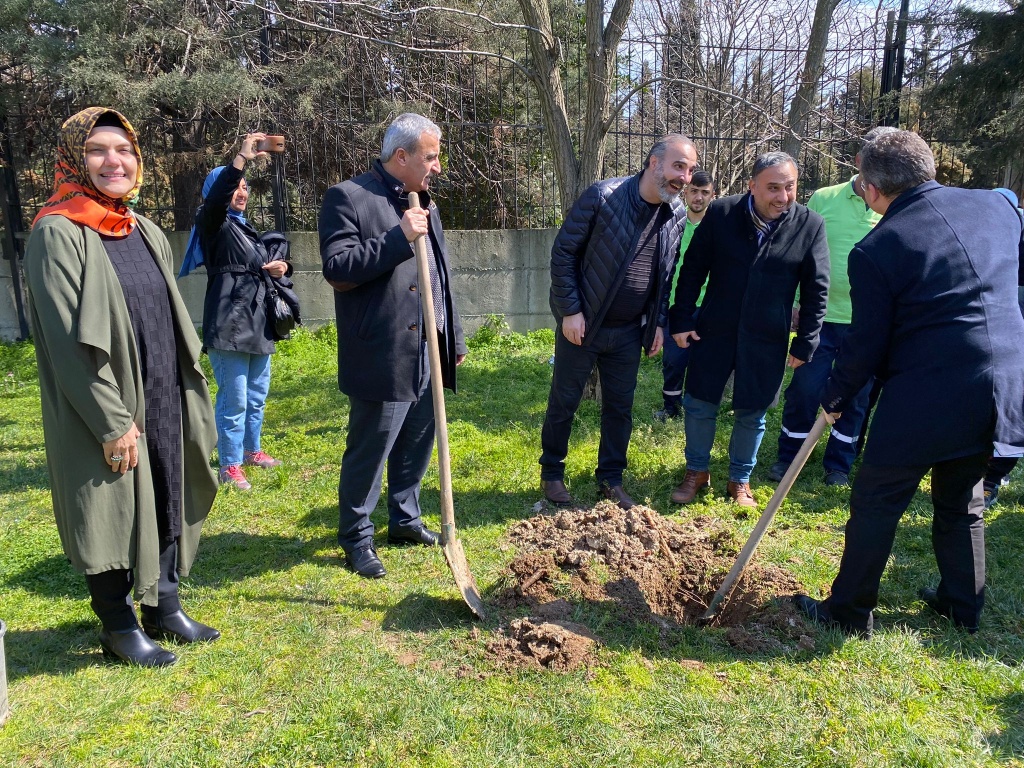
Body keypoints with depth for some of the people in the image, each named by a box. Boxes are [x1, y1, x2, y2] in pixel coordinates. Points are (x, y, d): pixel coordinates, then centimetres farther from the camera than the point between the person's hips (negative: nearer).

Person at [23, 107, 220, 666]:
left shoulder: (147, 233, 9)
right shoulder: (57, 233, -12)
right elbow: (69, 339, -17)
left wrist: (189, 395, 11)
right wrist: (112, 421, -19)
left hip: (164, 402, 7)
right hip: (105, 412, -6)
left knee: (167, 504, 14)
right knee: (114, 512, 6)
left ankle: (164, 607, 32)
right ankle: (118, 627, 25)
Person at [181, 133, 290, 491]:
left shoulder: (247, 228, 21)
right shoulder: (213, 225, -2)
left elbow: (268, 265, 31)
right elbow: (215, 200, -26)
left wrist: (281, 267, 8)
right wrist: (241, 160, -33)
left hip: (258, 324, 8)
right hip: (228, 326, -8)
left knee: (257, 398, 15)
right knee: (234, 401, -6)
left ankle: (252, 450, 30)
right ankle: (230, 466, 4)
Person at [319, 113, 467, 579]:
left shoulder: (425, 204, 16)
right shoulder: (348, 198, -8)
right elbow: (336, 269, -17)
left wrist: (455, 338, 20)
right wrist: (399, 237, -21)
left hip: (428, 355, 7)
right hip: (383, 358, -7)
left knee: (416, 447, 17)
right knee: (368, 453, 5)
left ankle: (405, 520, 36)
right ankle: (356, 537, 23)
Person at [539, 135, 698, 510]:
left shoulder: (677, 215, 0)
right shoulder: (602, 196, -17)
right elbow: (563, 252, -13)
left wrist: (659, 322, 8)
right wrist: (571, 311, -16)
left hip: (629, 332, 5)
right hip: (582, 324, -4)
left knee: (620, 407, 11)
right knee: (563, 402, 8)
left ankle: (611, 479, 27)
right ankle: (551, 473, 26)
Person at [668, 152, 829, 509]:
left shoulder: (810, 225, -8)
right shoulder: (721, 213, -8)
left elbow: (816, 289, -2)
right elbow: (693, 269, -1)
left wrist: (805, 343, -3)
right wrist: (681, 319, -2)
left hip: (767, 341, 0)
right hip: (714, 331, 1)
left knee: (751, 414, 11)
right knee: (698, 404, 9)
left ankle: (740, 480, 31)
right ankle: (697, 471, 30)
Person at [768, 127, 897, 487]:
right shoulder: (823, 199, -1)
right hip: (821, 318, 0)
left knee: (855, 397, 12)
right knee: (804, 390, 5)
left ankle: (839, 464, 30)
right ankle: (788, 456, 26)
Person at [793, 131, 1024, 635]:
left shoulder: (875, 250, -12)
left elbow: (866, 344, -7)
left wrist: (835, 397, 8)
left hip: (927, 395, -6)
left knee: (876, 502, 9)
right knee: (961, 499, 24)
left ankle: (850, 610, 21)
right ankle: (963, 604, 38)